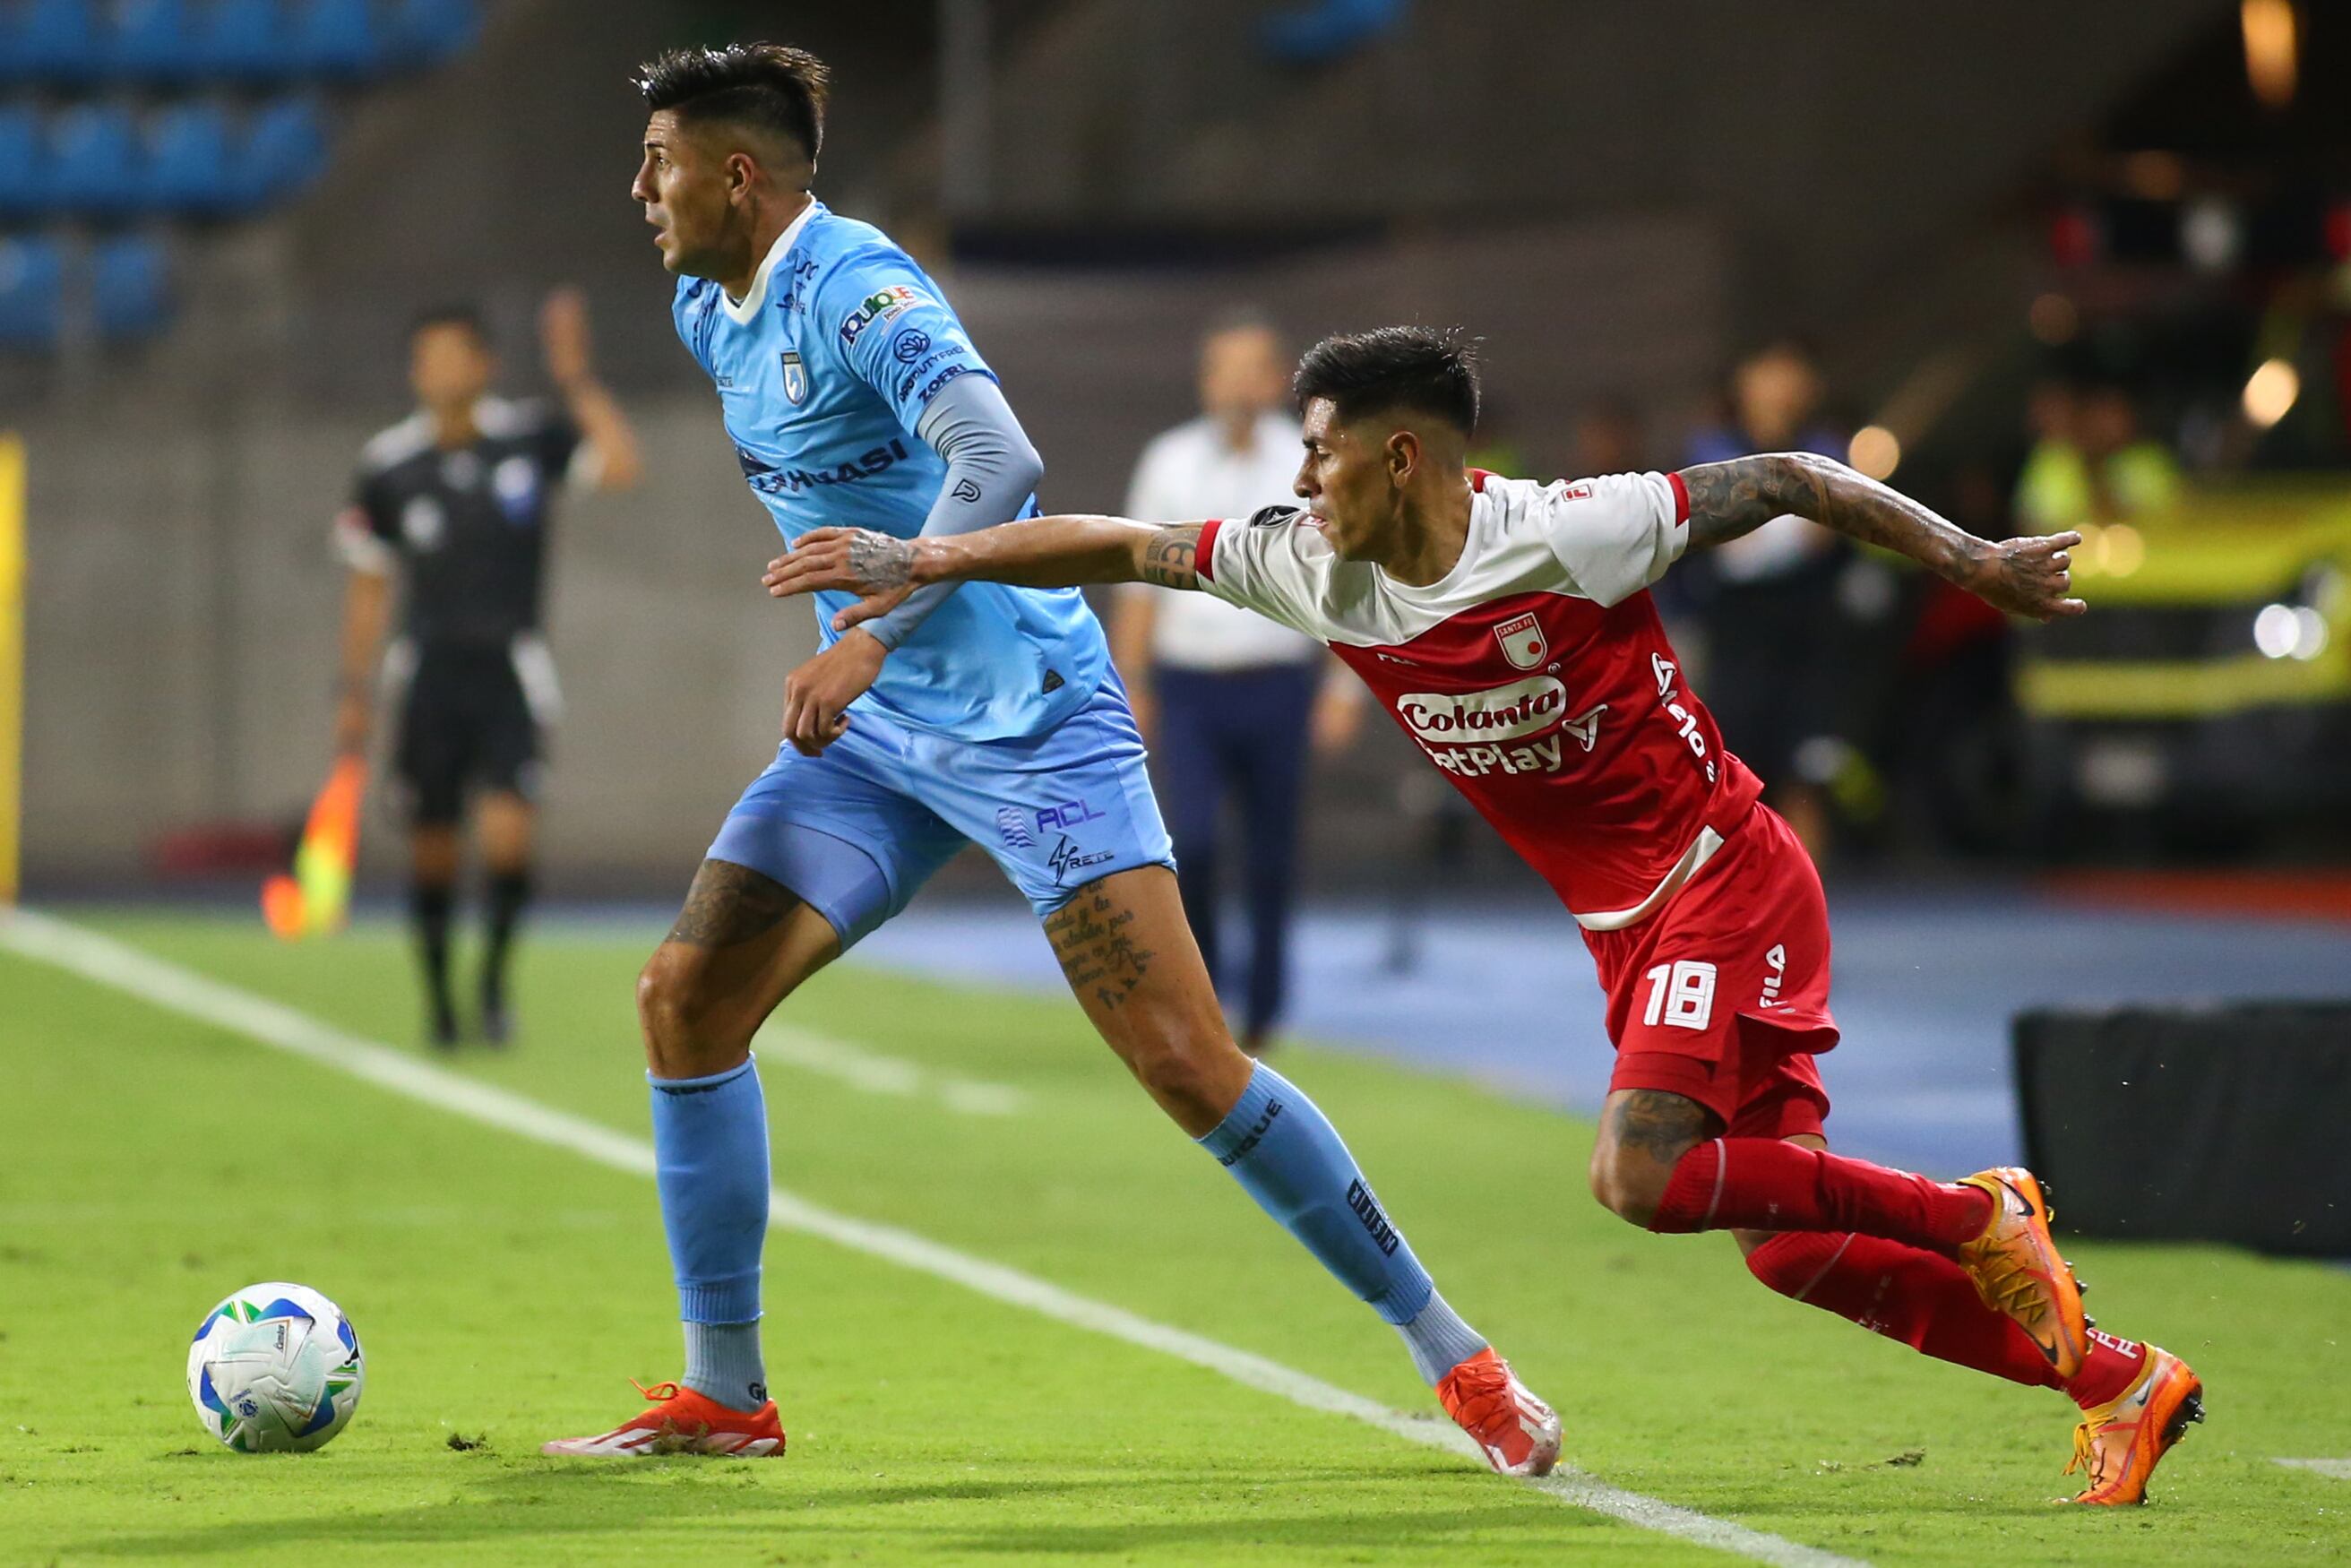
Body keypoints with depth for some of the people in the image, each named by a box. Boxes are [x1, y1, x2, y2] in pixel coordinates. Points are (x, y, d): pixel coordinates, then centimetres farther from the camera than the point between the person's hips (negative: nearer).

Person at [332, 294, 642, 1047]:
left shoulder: (531, 436, -4)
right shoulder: (387, 466, 0)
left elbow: (619, 466, -21)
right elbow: (368, 586, 9)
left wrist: (574, 377, -22)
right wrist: (355, 692, 8)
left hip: (511, 673, -1)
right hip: (429, 674, 1)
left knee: (508, 834, -18)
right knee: (432, 848, 2)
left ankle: (494, 978, 3)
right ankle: (438, 998, 20)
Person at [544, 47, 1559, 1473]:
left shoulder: (854, 285, -19)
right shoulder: (710, 314, 9)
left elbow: (1000, 462, -34)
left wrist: (872, 634, -42)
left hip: (1030, 725, -8)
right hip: (875, 731, 8)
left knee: (1186, 1063, -13)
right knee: (685, 998, -4)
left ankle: (1453, 1354, -1)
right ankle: (723, 1395, 5)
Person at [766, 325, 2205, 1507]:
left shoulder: (1568, 537, -18)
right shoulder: (1313, 568, 1)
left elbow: (1785, 482, -11)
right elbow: (1126, 546, 8)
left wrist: (1969, 561, -12)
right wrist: (922, 564, 5)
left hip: (1725, 882, -7)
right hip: (1629, 931, 7)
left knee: (1643, 1172, -25)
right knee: (1789, 1249, 1)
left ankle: (1973, 1216, -9)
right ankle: (2116, 1382, 10)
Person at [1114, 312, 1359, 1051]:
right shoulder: (1169, 462, 5)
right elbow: (1141, 581, 9)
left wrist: (1345, 686, -4)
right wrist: (1130, 685, 5)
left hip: (1276, 685, 0)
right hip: (1189, 684, 0)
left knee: (1271, 859, 2)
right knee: (1191, 842, -14)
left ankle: (1262, 1013, 13)